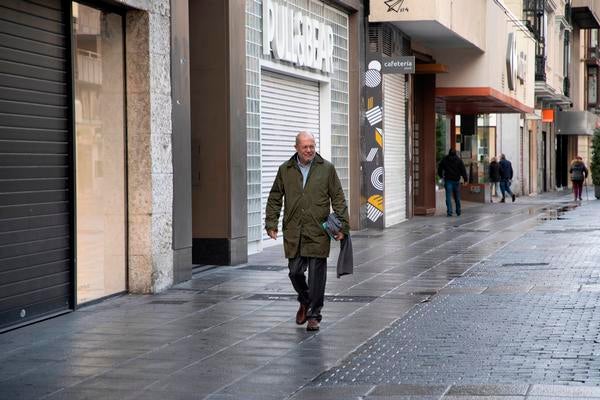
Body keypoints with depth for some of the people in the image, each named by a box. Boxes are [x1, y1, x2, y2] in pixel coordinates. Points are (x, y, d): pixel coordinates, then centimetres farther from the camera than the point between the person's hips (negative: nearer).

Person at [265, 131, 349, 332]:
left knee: (316, 275, -1)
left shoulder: (327, 169, 3)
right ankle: (305, 302, 32)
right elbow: (274, 199, 13)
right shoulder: (285, 170, 8)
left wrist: (342, 225, -2)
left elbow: (338, 199, 4)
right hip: (293, 234, 2)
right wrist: (271, 223, 5)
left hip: (318, 233, -2)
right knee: (295, 272, 4)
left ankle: (314, 315, 11)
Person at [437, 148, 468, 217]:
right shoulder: (459, 160, 1)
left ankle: (449, 211, -16)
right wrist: (465, 179, -4)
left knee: (448, 196, -5)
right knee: (457, 196, 12)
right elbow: (463, 170, -3)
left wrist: (441, 176, 29)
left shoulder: (444, 160, 4)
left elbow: (439, 169, 13)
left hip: (448, 180, -1)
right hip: (456, 180, 1)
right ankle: (458, 211, 19)